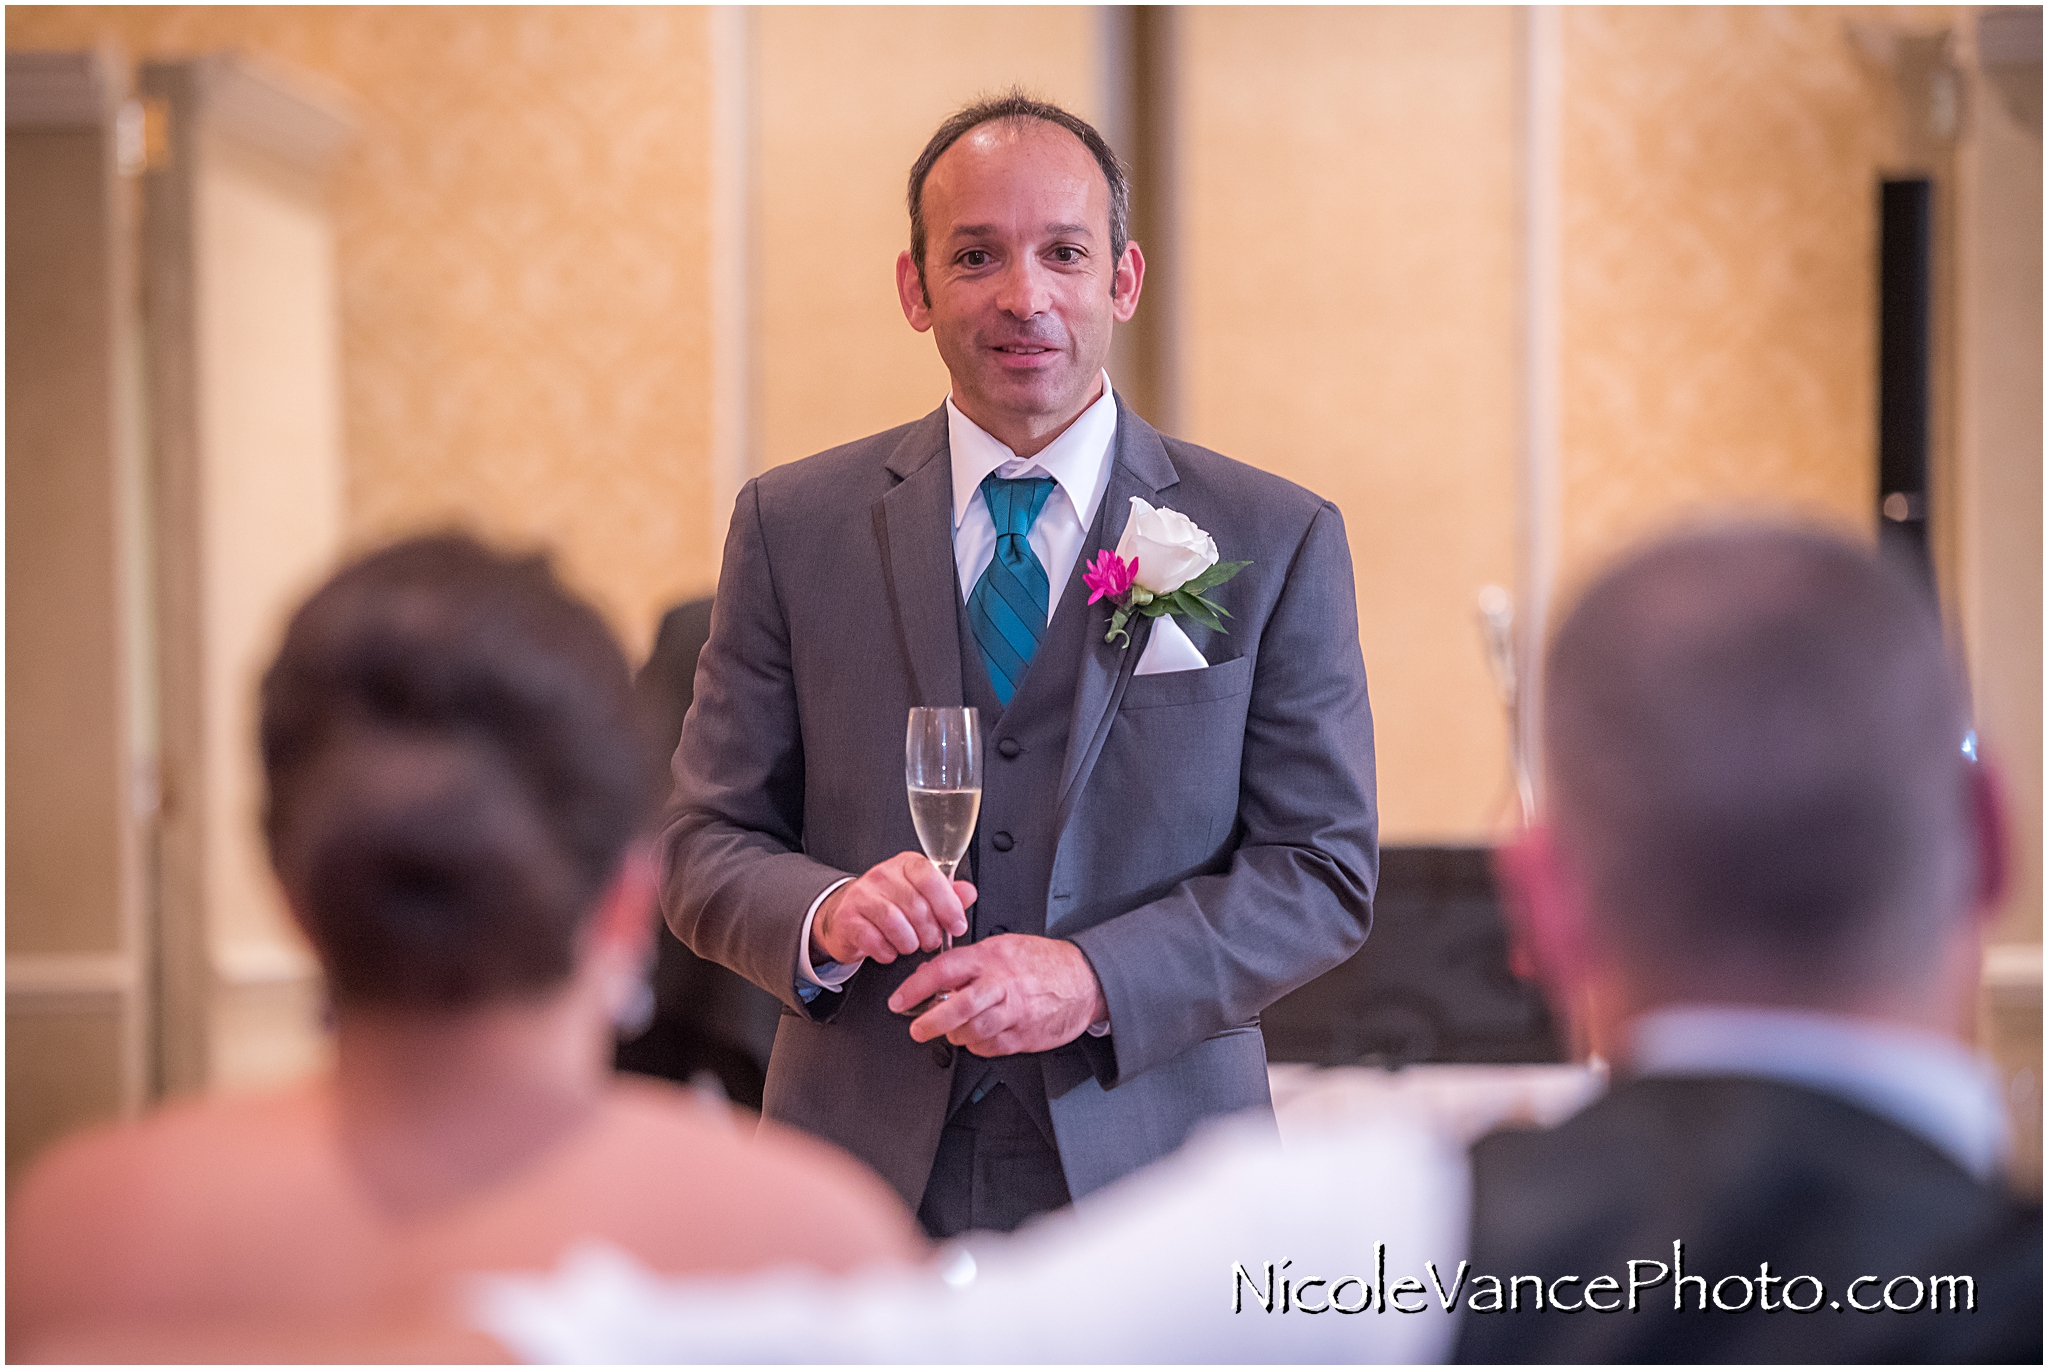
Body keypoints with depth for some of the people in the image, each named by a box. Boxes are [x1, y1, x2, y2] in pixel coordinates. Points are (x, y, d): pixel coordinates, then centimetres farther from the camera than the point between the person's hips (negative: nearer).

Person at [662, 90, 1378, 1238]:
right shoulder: (794, 528, 4)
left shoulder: (1274, 541, 1)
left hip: (1148, 1180, 0)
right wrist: (824, 916, -17)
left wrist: (1095, 977, -16)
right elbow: (708, 844, 5)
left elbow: (1325, 868, -2)